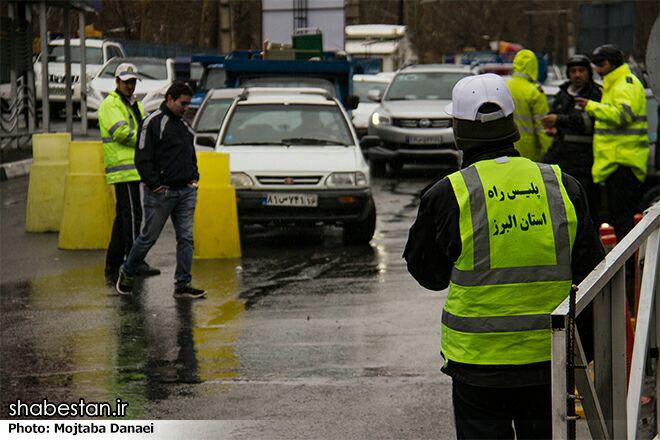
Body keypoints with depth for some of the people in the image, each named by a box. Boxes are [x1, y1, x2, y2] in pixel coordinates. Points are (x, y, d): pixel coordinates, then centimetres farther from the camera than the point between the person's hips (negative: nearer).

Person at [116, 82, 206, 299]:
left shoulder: (184, 124, 16)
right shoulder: (153, 123, -9)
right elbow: (142, 159, -12)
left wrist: (194, 178, 14)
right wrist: (155, 185, -15)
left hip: (186, 191, 7)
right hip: (161, 192, -7)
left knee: (186, 238, 0)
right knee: (149, 237, 2)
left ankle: (183, 285, 2)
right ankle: (126, 274, 21)